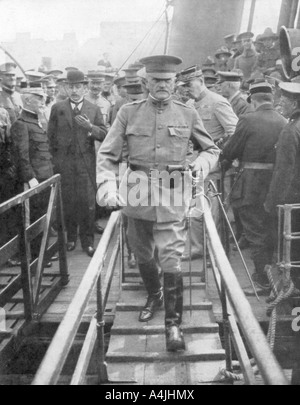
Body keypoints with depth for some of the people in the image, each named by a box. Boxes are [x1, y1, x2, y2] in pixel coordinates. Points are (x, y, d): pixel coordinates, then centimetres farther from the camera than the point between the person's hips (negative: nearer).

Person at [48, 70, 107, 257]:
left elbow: (104, 135, 1)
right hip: (64, 163, 0)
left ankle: (88, 241, 10)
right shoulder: (57, 108, 7)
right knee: (67, 201, 5)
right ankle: (70, 238, 20)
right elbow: (51, 136, 7)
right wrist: (55, 158, 1)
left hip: (86, 162, 0)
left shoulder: (94, 109, 8)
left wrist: (90, 127, -17)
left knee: (87, 202, -1)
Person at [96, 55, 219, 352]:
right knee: (142, 255, 16)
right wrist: (107, 186, -17)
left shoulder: (187, 115, 5)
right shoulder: (129, 113, 3)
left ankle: (173, 323, 6)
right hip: (137, 194, 2)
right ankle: (154, 295, 44)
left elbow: (211, 149, 15)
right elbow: (107, 154, 0)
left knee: (171, 259, -6)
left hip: (171, 195, -2)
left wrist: (202, 163, -9)